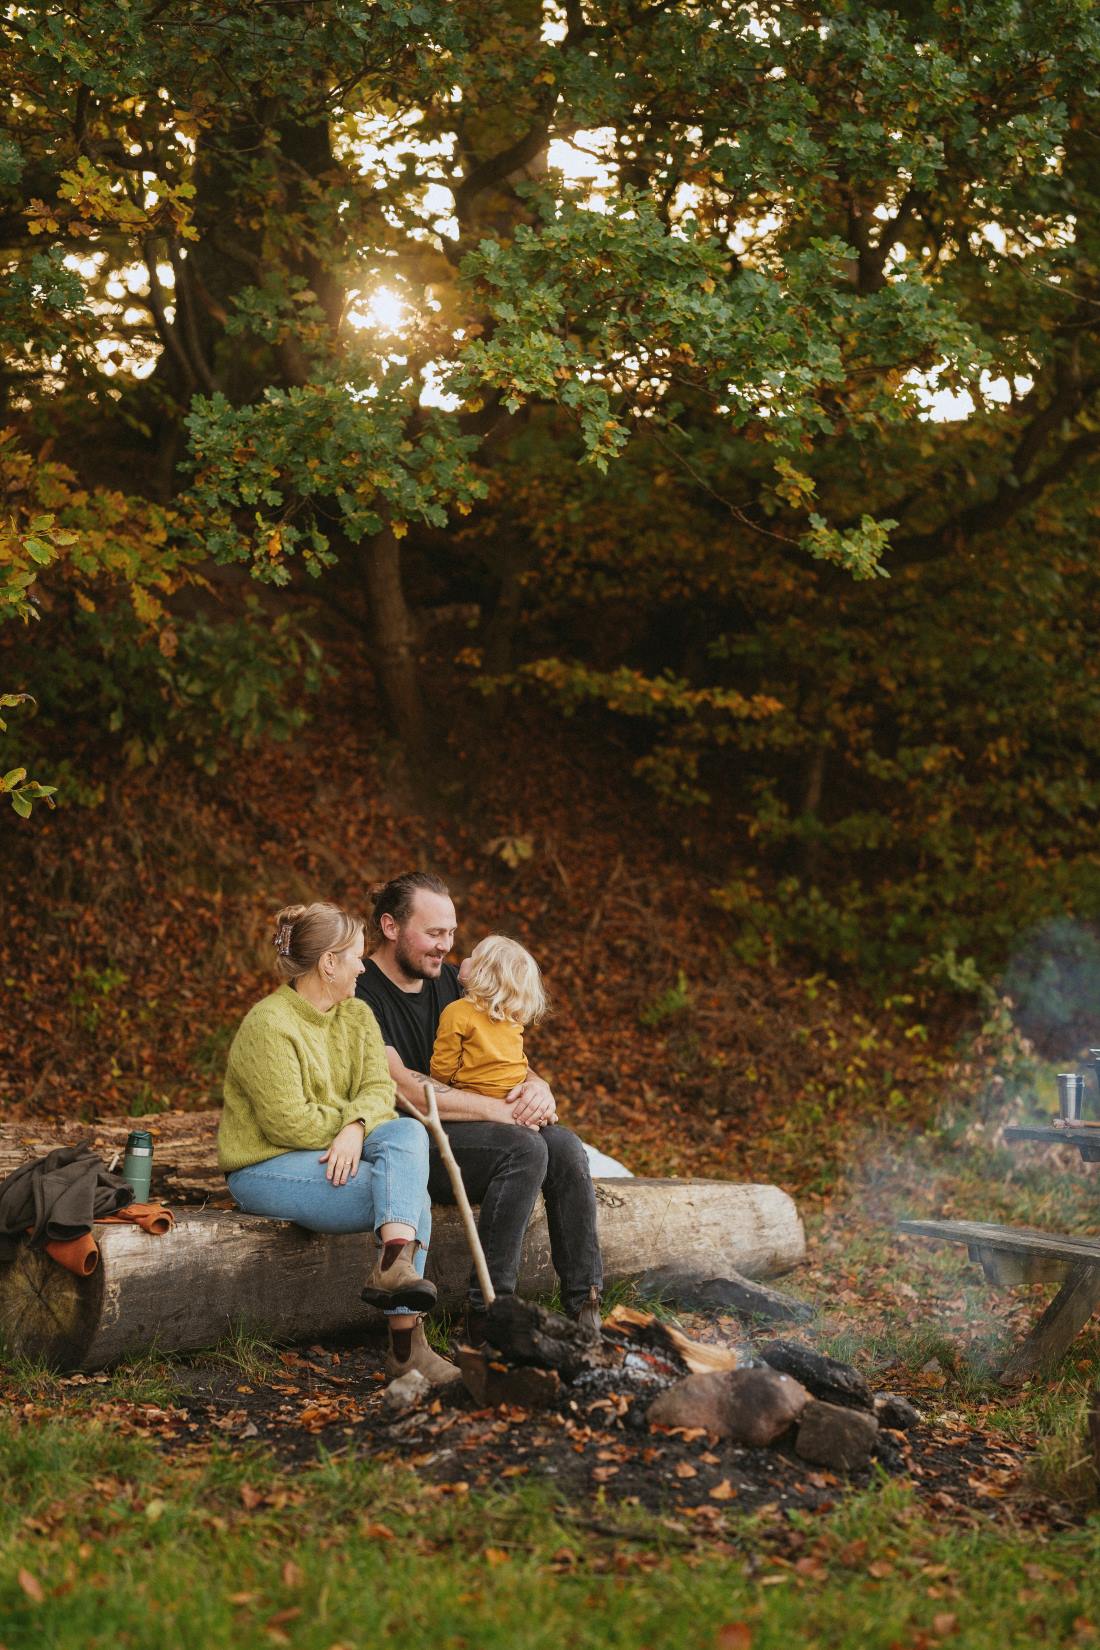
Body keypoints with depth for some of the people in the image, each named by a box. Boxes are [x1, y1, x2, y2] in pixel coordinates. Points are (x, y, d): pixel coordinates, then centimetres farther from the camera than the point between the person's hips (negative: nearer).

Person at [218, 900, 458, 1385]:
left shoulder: (357, 1015, 10)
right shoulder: (268, 1024, -14)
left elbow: (379, 1088, -3)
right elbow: (288, 1123, -20)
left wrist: (357, 1128, -24)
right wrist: (351, 1117, -8)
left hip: (340, 1154, 7)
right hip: (267, 1166, -7)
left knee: (408, 1132, -23)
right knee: (412, 1197, -23)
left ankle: (394, 1264, -36)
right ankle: (405, 1342, -24)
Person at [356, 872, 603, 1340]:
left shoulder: (449, 980, 13)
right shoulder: (360, 994, -12)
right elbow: (400, 1087, -22)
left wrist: (536, 1086, -10)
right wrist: (498, 1109, -22)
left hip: (454, 1128, 8)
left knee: (564, 1147, -16)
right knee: (523, 1148, -28)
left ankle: (585, 1305, -11)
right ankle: (488, 1312, -22)